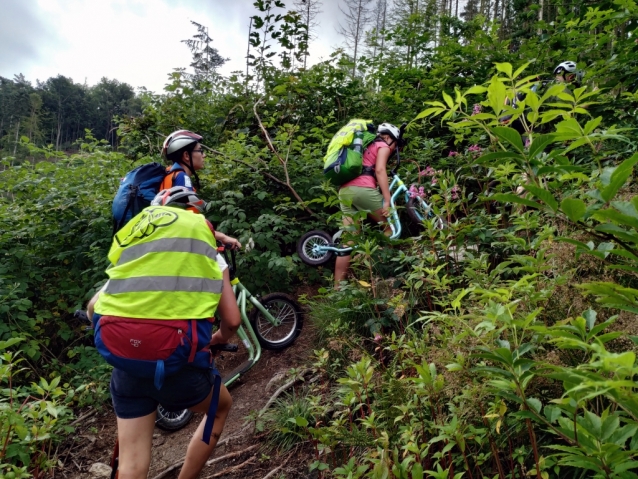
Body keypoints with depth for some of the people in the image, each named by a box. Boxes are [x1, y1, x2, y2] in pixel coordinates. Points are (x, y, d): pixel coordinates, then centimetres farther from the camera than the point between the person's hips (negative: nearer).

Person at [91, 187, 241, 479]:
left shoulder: (133, 237, 20)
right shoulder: (204, 232, 13)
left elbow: (94, 306, 20)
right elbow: (232, 322, 8)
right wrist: (219, 340, 30)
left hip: (123, 358, 3)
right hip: (177, 360, -3)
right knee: (221, 407, 30)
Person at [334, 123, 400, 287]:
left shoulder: (366, 146, 34)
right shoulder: (383, 146, 10)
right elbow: (380, 170, -7)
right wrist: (387, 200, -13)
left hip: (345, 191, 8)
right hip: (362, 189, -7)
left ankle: (338, 287, 5)